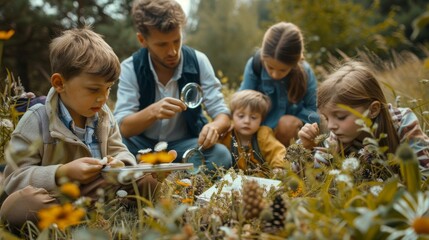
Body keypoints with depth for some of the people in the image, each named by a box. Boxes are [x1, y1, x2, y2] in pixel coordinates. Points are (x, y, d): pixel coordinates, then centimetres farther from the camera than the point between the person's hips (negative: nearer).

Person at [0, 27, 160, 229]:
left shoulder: (103, 115, 4)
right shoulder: (36, 121, -13)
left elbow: (120, 152, 10)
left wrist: (121, 164, -16)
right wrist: (63, 173, -29)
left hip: (95, 191, 4)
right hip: (53, 197, -4)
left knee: (147, 180, -11)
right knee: (18, 205, -38)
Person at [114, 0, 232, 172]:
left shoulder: (198, 62, -10)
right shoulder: (130, 68, -12)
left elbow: (223, 114, -9)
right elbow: (123, 127, -19)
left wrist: (214, 127, -35)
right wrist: (152, 112, -41)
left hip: (184, 144, 2)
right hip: (143, 144, -1)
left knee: (221, 156, -30)